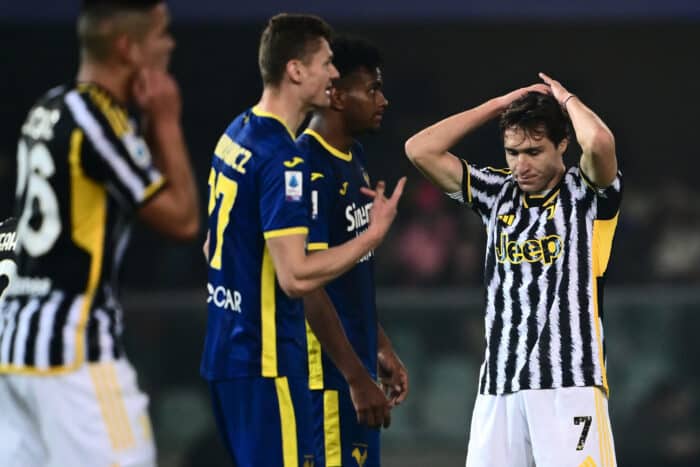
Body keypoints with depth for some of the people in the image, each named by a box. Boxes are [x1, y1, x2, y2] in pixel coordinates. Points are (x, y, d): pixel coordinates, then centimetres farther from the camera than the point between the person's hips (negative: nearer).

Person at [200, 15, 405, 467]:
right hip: (266, 360, -10)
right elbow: (296, 276, -24)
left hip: (227, 349, 10)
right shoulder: (284, 158, -19)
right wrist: (374, 235, -15)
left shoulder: (236, 135, 11)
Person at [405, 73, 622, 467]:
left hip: (570, 385, -5)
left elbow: (599, 142, -22)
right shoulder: (497, 192, 13)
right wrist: (500, 105, 7)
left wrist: (566, 99, -1)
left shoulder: (587, 193, 0)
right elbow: (420, 150, 6)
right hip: (499, 385, 5)